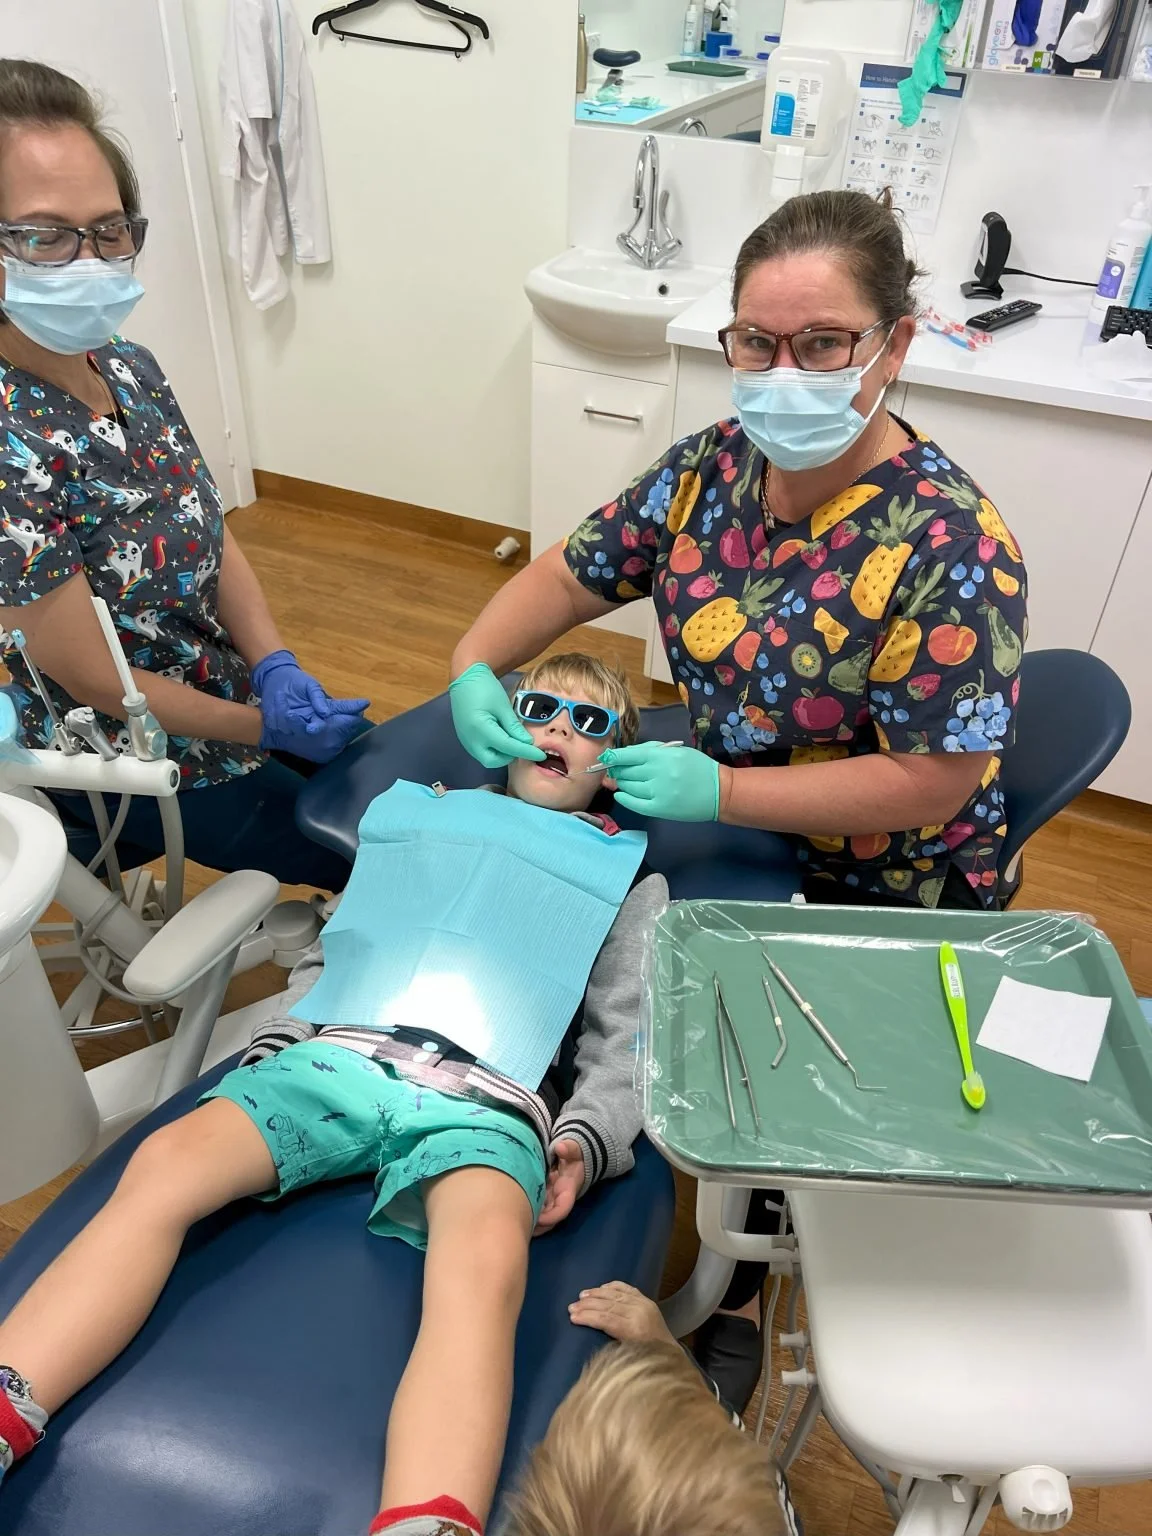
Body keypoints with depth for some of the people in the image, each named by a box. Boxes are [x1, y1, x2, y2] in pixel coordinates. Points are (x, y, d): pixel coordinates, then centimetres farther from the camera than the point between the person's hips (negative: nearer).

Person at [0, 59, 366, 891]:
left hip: (232, 693, 7)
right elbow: (99, 682, -24)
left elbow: (215, 543, 1)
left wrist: (277, 669, -14)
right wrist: (268, 725, -14)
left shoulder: (132, 368, -7)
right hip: (139, 771, -7)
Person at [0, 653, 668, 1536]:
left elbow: (624, 1040, 15)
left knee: (484, 1260, -37)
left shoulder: (632, 880, 23)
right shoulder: (429, 815, 28)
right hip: (340, 1056, 3)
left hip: (488, 1099, -3)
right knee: (166, 1163, -26)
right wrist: (271, 1050, 10)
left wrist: (585, 1139, -4)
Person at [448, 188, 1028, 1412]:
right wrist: (473, 669, -14)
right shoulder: (715, 465, -7)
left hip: (875, 891, -5)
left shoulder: (948, 549, -25)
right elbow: (571, 576, 3)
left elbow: (930, 784, -25)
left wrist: (718, 792, -29)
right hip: (722, 823, 6)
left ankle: (736, 1292, 17)